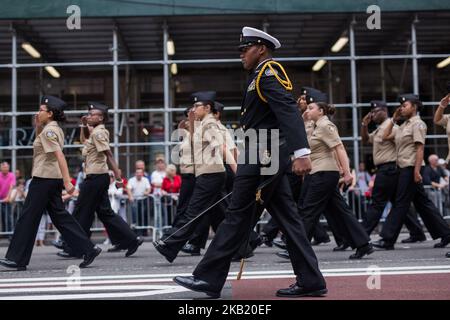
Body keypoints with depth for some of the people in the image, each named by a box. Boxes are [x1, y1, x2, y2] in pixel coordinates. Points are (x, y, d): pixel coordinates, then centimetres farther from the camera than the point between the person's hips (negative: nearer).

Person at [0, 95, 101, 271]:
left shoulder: (49, 131, -14)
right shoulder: (55, 129, 15)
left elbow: (59, 156, -24)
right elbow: (39, 144, 31)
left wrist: (67, 181, -30)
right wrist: (38, 126, 15)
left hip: (43, 179, -10)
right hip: (53, 178, 10)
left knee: (28, 217, -1)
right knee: (59, 215, 10)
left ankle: (17, 259, 7)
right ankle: (88, 249, 5)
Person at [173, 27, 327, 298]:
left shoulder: (268, 72, -9)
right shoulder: (265, 76, 22)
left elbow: (289, 111, -22)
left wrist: (301, 152, -32)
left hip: (263, 155, -10)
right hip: (271, 158, 10)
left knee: (238, 215, -6)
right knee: (287, 217, 8)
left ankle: (209, 279, 1)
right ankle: (310, 281, 9)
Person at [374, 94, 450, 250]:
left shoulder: (417, 124, -8)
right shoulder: (404, 126, 19)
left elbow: (420, 148, -16)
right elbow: (385, 137, 20)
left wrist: (416, 171, -22)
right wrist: (393, 119, 16)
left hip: (411, 168, -9)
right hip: (404, 168, 9)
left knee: (401, 203, -7)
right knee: (422, 203, 10)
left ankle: (388, 240, -5)